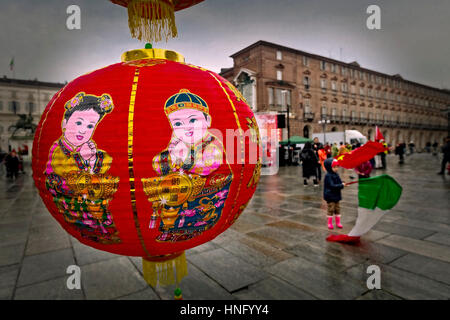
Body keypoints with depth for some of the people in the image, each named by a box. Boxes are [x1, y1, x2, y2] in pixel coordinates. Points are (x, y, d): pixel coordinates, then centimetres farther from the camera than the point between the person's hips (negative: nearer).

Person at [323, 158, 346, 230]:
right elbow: (332, 186, -23)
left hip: (336, 195, 8)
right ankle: (330, 223, 12)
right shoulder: (328, 176, -18)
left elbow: (340, 182, 9)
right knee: (330, 210, 0)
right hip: (330, 196, -8)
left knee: (337, 209, 15)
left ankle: (338, 222, 27)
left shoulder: (336, 175, 7)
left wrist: (343, 184, -13)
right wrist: (341, 185, -25)